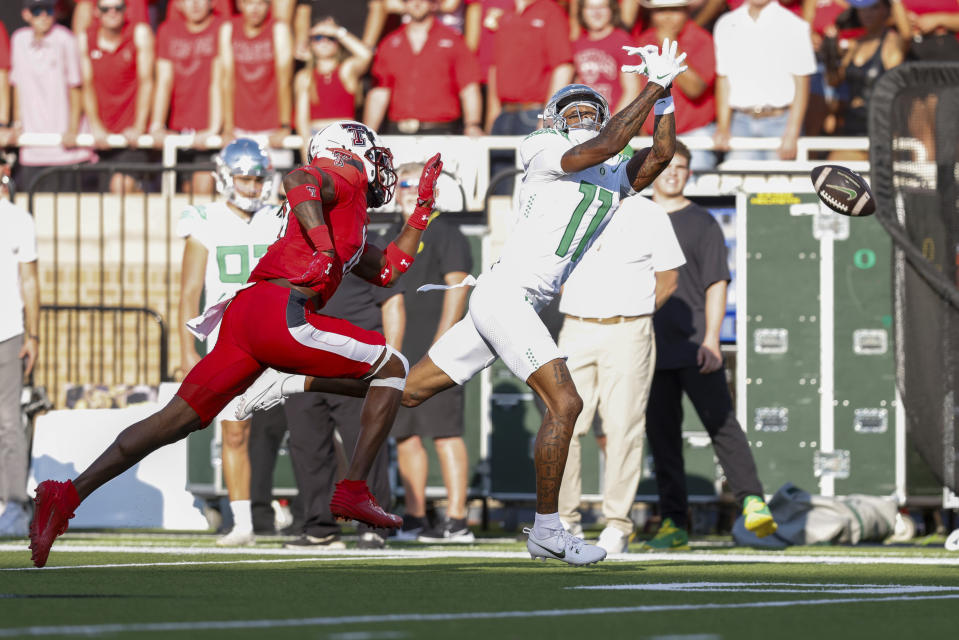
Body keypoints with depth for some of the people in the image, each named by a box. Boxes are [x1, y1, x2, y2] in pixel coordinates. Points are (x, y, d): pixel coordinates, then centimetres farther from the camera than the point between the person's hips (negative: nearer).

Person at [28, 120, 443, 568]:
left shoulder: (348, 227, 33)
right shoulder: (347, 178, 6)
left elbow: (386, 271, 41)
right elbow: (297, 178, -14)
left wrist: (423, 209, 43)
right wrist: (324, 249, -22)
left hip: (243, 313, 9)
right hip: (280, 312, -9)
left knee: (179, 418, 3)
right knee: (391, 367, 6)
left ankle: (68, 495, -6)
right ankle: (353, 491, 0)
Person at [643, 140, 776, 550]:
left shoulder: (701, 223, 6)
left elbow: (716, 285, 0)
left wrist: (711, 339, -12)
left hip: (695, 349, -4)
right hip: (650, 350, 4)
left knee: (721, 423, -13)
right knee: (661, 435, 3)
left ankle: (753, 503, -19)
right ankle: (674, 524, 5)